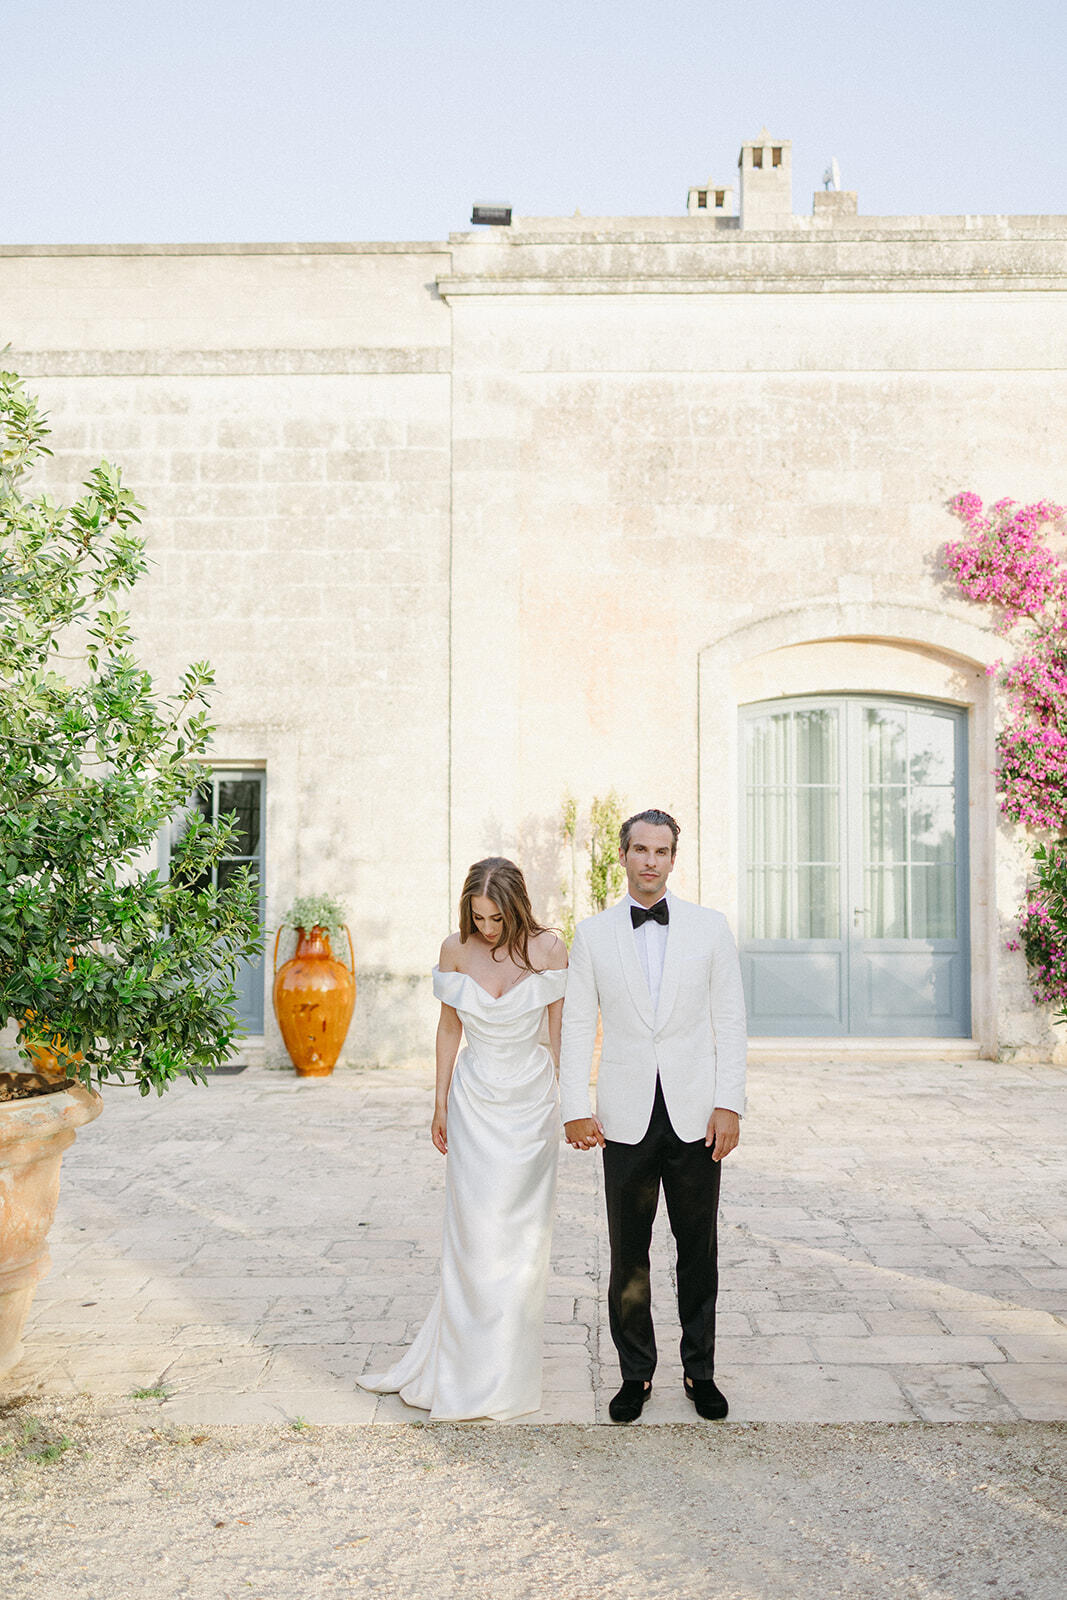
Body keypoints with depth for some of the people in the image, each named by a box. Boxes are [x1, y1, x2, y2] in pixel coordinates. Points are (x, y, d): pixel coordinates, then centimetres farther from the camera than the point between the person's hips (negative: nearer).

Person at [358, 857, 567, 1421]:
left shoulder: (549, 949, -9)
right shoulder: (456, 950, -5)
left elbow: (559, 1030, -2)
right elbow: (449, 1026, 6)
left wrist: (570, 1105, -3)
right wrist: (440, 1104, 7)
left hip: (532, 1100, -1)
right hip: (475, 1100, 1)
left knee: (522, 1237, 5)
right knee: (474, 1236, 1)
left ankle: (504, 1376, 20)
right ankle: (459, 1370, 16)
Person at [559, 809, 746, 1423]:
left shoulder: (710, 926, 3)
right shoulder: (593, 934, 3)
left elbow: (730, 1020, 2)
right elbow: (576, 1025, 3)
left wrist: (730, 1104, -5)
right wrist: (575, 1108, -4)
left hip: (696, 1116, 0)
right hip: (626, 1118, 0)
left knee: (699, 1250, 10)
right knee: (628, 1253, 7)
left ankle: (700, 1371, 26)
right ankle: (636, 1374, 23)